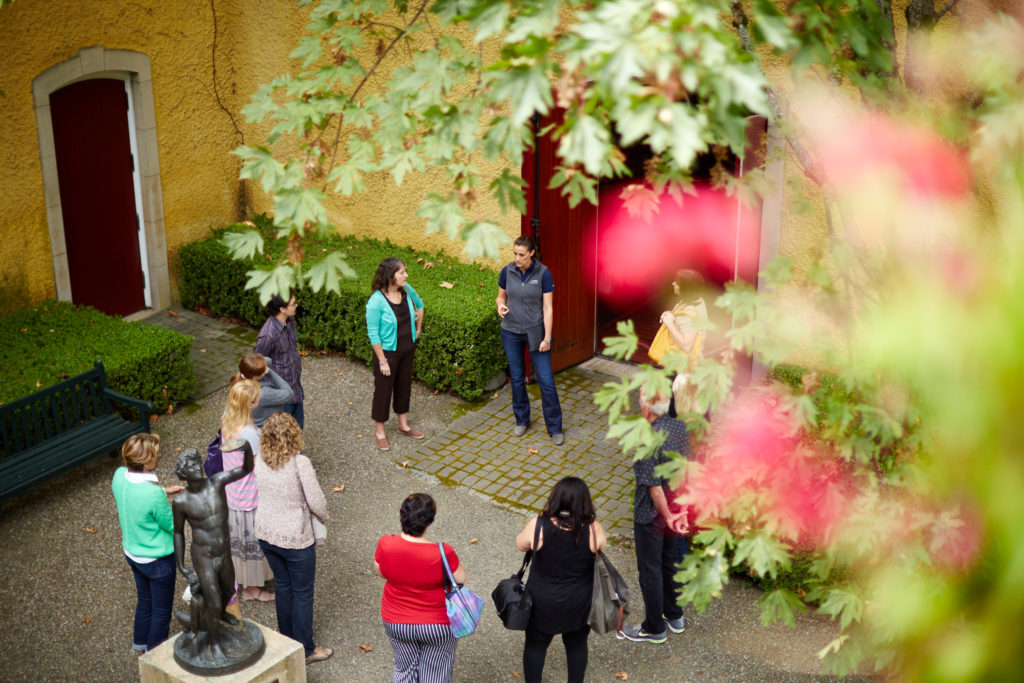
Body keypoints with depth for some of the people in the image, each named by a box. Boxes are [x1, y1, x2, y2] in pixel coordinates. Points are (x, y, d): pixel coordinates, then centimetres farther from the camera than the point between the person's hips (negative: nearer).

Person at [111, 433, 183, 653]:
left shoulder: (119, 476, -15)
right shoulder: (153, 494, -37)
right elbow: (171, 525, -21)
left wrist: (163, 492, 3)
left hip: (131, 552, 7)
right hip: (157, 559, -7)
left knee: (144, 598, 31)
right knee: (161, 609, 17)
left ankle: (140, 642, 51)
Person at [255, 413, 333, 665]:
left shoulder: (259, 462, -9)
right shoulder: (300, 463, -25)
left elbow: (259, 493, 4)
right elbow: (316, 501, -20)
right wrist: (325, 517, 0)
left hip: (266, 533, 6)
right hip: (295, 538, -6)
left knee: (282, 584, 24)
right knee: (302, 592, 11)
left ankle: (287, 639, 40)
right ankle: (305, 650, 23)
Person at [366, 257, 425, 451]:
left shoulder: (406, 290, -9)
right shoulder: (376, 301, -27)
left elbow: (419, 306, 14)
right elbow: (373, 334, -20)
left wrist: (418, 329, 12)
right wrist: (382, 361, -17)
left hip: (408, 349, 6)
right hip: (388, 352, -6)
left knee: (404, 385, 21)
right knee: (383, 390, 9)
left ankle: (403, 425, 40)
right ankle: (380, 432, 26)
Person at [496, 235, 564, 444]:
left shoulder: (543, 273, -14)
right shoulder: (507, 272, -5)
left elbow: (548, 308, -12)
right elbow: (501, 296, 10)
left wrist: (547, 338, -14)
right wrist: (500, 306, -14)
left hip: (535, 331, -3)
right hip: (511, 331, 3)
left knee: (546, 380, -2)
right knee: (517, 378, 12)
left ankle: (555, 428, 9)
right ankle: (522, 420, 30)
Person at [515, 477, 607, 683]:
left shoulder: (538, 526, -23)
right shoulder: (593, 529, -22)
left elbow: (520, 545, -3)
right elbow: (600, 553, -2)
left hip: (542, 602, -1)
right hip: (579, 604, 1)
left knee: (535, 644, 22)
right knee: (577, 644, 25)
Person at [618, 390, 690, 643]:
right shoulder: (681, 427, -8)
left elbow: (655, 488, -26)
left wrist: (668, 517, -12)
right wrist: (677, 511, 9)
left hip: (652, 514, -7)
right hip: (676, 505, 7)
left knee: (650, 570, 11)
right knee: (670, 562, 25)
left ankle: (654, 628, 27)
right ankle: (674, 616, 42)